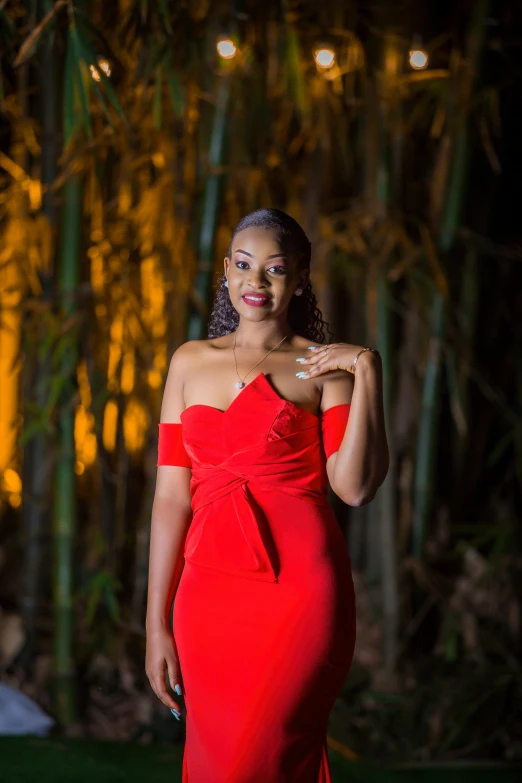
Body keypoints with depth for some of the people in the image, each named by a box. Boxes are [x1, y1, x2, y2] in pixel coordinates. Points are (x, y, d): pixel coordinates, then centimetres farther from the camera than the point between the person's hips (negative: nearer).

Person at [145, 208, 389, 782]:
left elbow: (355, 487, -11)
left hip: (298, 589, -4)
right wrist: (157, 622, 5)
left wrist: (367, 372, -13)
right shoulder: (191, 362, 13)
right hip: (210, 592, 4)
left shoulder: (323, 368, 3)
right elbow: (172, 495, 9)